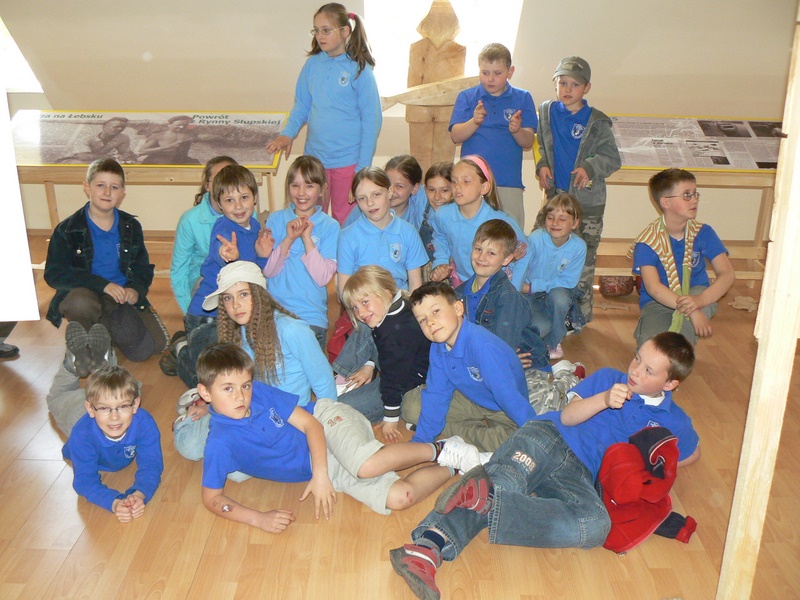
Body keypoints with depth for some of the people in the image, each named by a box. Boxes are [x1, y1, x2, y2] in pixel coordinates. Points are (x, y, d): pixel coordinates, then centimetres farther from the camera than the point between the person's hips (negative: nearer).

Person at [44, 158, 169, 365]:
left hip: (123, 296, 5)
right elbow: (54, 274, -12)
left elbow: (143, 269, 12)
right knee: (80, 304, -42)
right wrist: (102, 285, -24)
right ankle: (84, 340, -13)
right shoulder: (67, 230, -4)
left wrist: (136, 289, -13)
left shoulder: (131, 227, 7)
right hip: (84, 294, -5)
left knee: (157, 344, -15)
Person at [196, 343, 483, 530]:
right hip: (327, 472, 1)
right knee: (399, 497, -21)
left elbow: (309, 423, -10)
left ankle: (438, 450, -11)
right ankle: (453, 467, 6)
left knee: (368, 465, -38)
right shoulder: (220, 443, -14)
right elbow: (212, 496, -10)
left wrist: (320, 475, -21)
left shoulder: (260, 392, -12)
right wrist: (258, 518, -25)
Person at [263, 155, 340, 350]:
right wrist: (288, 239, -12)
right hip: (274, 313, 1)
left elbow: (323, 278, -8)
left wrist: (307, 238, -13)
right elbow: (267, 270, -1)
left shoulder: (330, 226, 2)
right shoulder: (276, 219, 7)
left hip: (312, 317, -1)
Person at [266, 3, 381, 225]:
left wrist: (363, 167, -9)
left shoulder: (359, 69, -8)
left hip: (348, 160, -4)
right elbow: (301, 105, 13)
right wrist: (287, 134, -5)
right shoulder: (313, 64, 4)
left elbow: (371, 119, -6)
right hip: (314, 156, 4)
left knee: (344, 221, 7)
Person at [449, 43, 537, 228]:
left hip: (509, 183, 0)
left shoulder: (522, 99, 8)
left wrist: (517, 130, -20)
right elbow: (455, 137, -2)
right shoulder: (467, 97, 8)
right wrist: (474, 122, -19)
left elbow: (528, 143, 1)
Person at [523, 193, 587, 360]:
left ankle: (553, 342, -6)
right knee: (540, 326, -28)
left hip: (559, 292, 2)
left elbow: (568, 281, -15)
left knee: (559, 296, -34)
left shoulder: (578, 246, -15)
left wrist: (533, 286, -22)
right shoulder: (535, 238, -20)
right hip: (531, 296, -2)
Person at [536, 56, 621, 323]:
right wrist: (542, 165, -3)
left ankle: (581, 316, 15)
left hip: (588, 201, -3)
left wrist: (590, 167, -22)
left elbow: (613, 158, -5)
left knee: (584, 260, 3)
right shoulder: (546, 111, 4)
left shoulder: (597, 122, -6)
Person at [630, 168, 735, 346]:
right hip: (658, 303, -3)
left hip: (696, 295, 4)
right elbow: (653, 287, -26)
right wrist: (692, 311, -38)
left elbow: (727, 274, -13)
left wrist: (700, 300, -34)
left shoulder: (703, 233, -5)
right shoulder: (647, 241, -15)